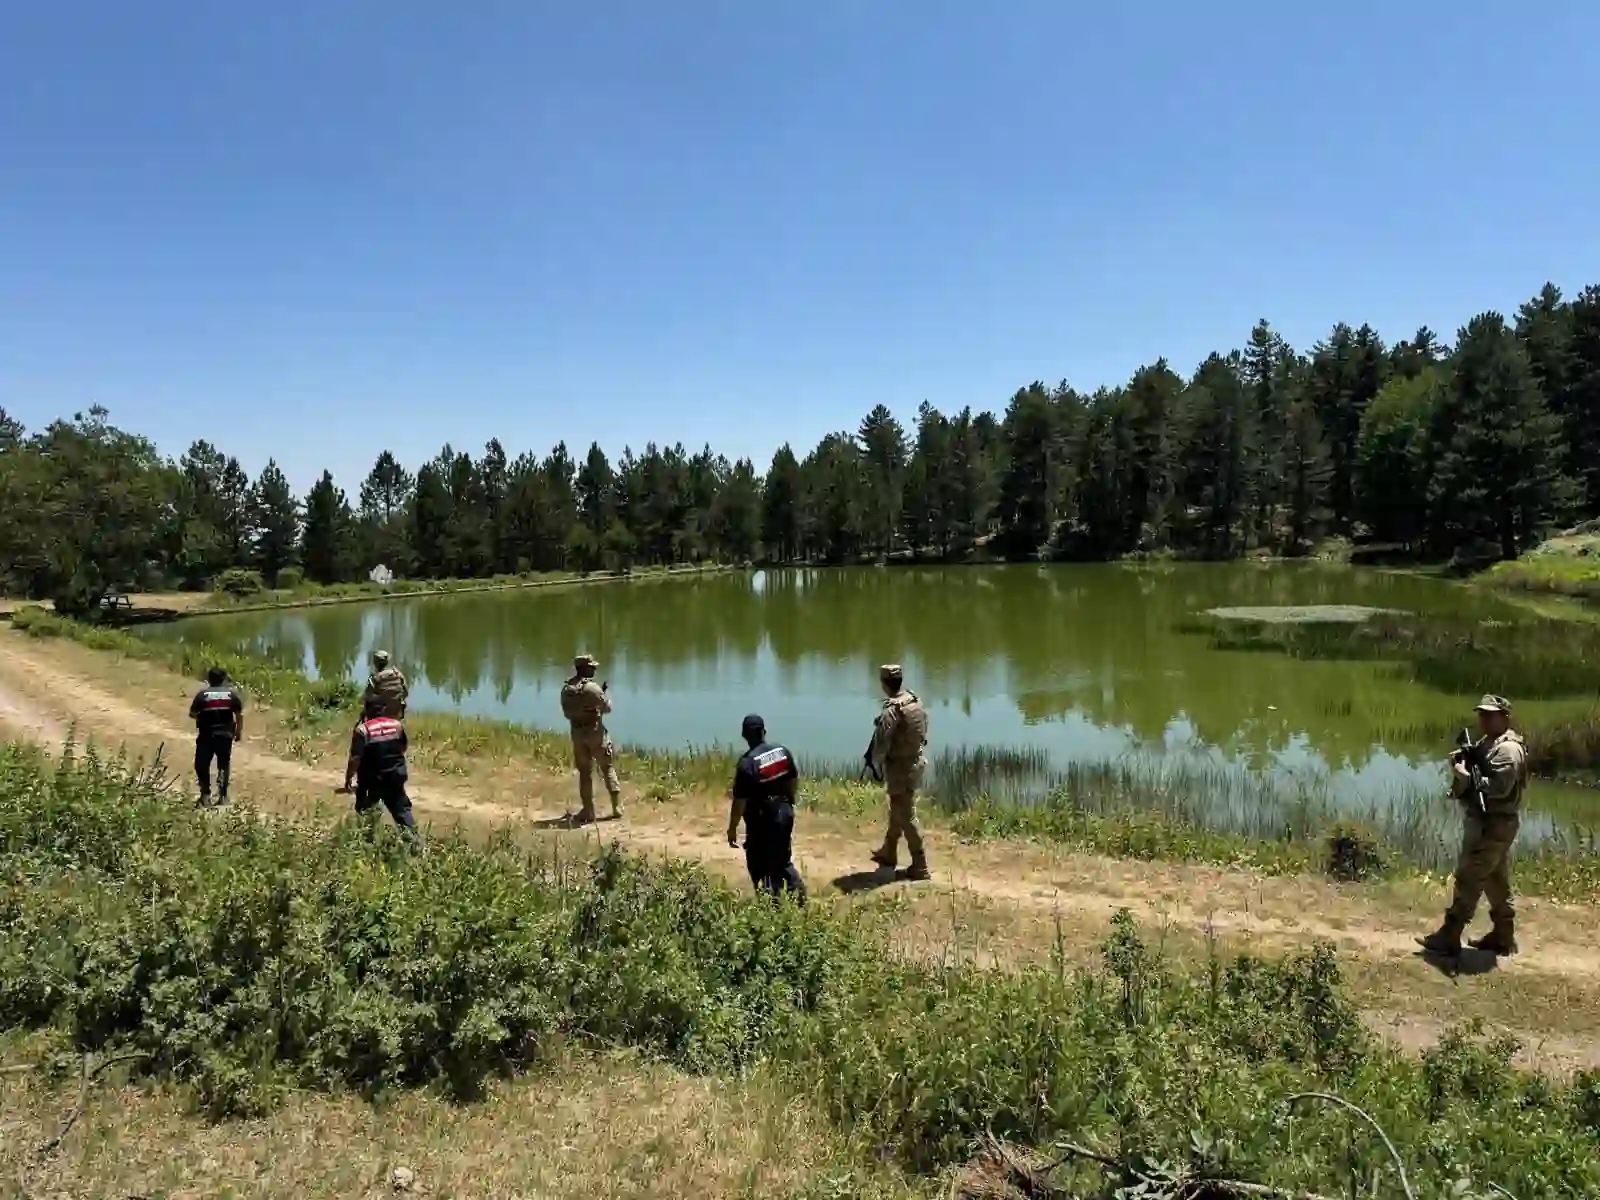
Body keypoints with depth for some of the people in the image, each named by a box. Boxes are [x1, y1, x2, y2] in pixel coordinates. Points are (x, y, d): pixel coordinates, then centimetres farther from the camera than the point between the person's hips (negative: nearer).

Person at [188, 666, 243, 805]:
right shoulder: (232, 693, 1)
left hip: (206, 735, -2)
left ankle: (205, 795, 3)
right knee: (224, 764, 15)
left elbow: (192, 714, 1)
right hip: (225, 735, 2)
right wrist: (239, 731, 11)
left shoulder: (202, 693, -2)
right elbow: (239, 715, 0)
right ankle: (223, 796, 11)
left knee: (202, 765, 10)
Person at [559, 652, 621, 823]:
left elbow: (567, 713, 8)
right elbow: (607, 707, -8)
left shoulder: (566, 689, 0)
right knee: (608, 767, 10)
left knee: (584, 772, 12)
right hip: (596, 732, -4)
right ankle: (617, 806, 8)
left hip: (577, 734, 4)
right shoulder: (592, 688, -18)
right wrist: (605, 693, 9)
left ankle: (588, 811, 12)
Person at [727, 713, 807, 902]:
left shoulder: (747, 763, -20)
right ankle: (796, 885, 11)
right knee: (782, 858, 24)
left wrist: (732, 828, -8)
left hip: (762, 818, -6)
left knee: (762, 864, 7)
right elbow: (794, 780, 9)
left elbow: (740, 801, -17)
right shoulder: (782, 751, -2)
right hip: (785, 812, 6)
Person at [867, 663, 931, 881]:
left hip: (900, 769, -8)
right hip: (917, 762, 8)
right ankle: (888, 853, 39)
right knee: (897, 811, 23)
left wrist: (877, 766, -2)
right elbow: (923, 733, 9)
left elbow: (880, 747, -20)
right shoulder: (917, 702, 0)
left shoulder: (890, 712, -25)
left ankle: (920, 866, 9)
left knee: (906, 817, 3)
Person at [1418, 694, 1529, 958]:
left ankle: (1449, 938, -2)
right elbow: (1474, 773, 16)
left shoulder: (1508, 749, -19)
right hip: (1487, 823, 11)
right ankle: (1503, 937, 26)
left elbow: (1499, 787, -28)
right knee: (1496, 881, 17)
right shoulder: (1487, 742, 14)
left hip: (1492, 825, -11)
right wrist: (1459, 763, -4)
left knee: (1468, 879, -7)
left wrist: (1466, 776, -22)